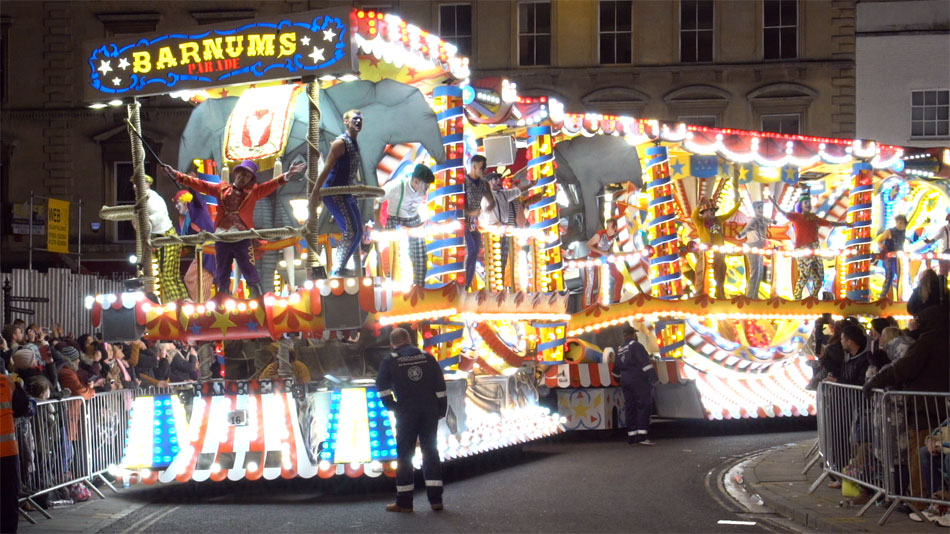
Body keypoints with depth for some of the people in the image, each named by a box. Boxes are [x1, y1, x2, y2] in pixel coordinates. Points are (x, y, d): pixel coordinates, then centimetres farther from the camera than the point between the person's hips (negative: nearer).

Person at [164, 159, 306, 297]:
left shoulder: (253, 192, 8)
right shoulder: (221, 189, 12)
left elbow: (270, 185, -5)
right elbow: (200, 184, 10)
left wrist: (286, 177, -22)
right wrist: (178, 176, 3)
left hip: (243, 239, -2)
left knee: (251, 273, -4)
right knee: (221, 276, 9)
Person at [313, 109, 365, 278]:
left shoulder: (355, 144, 15)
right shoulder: (341, 143, -11)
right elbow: (327, 168, -16)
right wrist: (316, 193, -20)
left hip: (347, 194, 10)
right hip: (334, 193, -10)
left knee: (357, 232, 9)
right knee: (351, 231, -17)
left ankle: (340, 268, 15)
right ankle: (336, 271, -14)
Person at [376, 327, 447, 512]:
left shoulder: (389, 361, -1)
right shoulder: (428, 358, 7)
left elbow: (382, 386, -10)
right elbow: (440, 387, 5)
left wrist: (391, 405, 2)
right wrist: (441, 409, 10)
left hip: (406, 414, -3)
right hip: (430, 412, 3)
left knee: (405, 455, 4)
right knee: (430, 452, 9)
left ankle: (404, 502, 4)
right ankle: (435, 499, 6)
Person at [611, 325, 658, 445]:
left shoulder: (620, 349, 15)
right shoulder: (635, 345, -9)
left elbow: (617, 368, 22)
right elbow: (645, 362, -18)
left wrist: (618, 377, 39)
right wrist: (653, 378, -20)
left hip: (625, 380, 8)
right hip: (638, 380, -8)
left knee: (630, 407, 9)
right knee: (644, 406, -7)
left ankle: (631, 436, 8)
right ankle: (642, 435, -15)